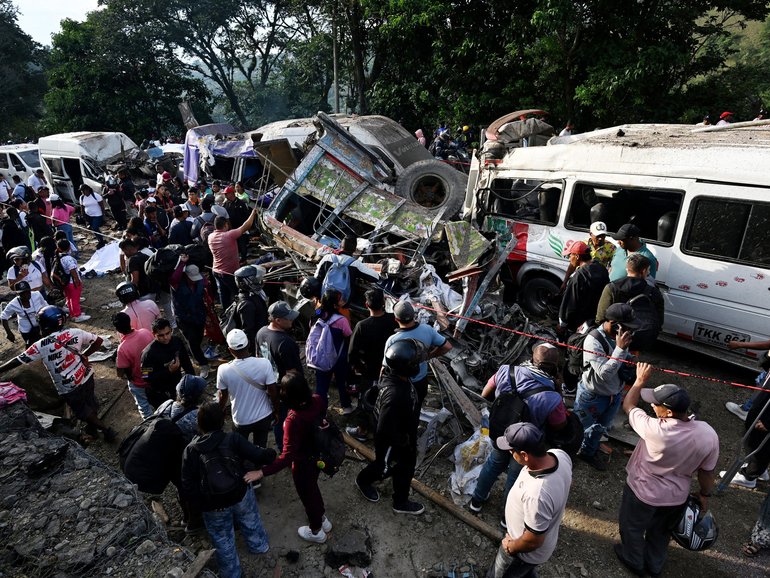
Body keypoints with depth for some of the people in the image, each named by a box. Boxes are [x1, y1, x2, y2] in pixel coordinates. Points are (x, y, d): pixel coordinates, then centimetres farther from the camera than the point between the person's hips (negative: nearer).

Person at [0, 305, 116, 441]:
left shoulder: (41, 346, -20)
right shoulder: (75, 333, -11)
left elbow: (18, 361, -11)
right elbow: (98, 340, -2)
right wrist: (84, 355, 4)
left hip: (69, 389, -4)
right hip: (86, 377, 4)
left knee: (82, 411, 17)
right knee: (90, 402, 26)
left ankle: (107, 430, 21)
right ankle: (92, 426, 47)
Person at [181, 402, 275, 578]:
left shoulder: (190, 450, -14)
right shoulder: (233, 439, -18)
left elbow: (187, 487, -16)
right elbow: (259, 456, -23)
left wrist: (201, 503, 0)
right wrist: (271, 454, -2)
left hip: (213, 507, 0)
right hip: (240, 496, 0)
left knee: (223, 543, 26)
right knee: (250, 522, 33)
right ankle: (259, 546, 57)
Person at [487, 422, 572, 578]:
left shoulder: (537, 495, -46)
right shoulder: (560, 455, -23)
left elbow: (533, 541, -31)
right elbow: (567, 482, 1)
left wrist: (510, 546, -11)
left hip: (527, 552, -6)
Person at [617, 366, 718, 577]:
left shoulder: (655, 430, -39)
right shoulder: (709, 434, -24)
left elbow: (628, 405, -19)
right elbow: (707, 471, -7)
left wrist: (640, 380, -6)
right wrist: (705, 494, 12)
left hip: (643, 491, -5)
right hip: (676, 496, 5)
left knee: (632, 528, 25)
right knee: (661, 532, 31)